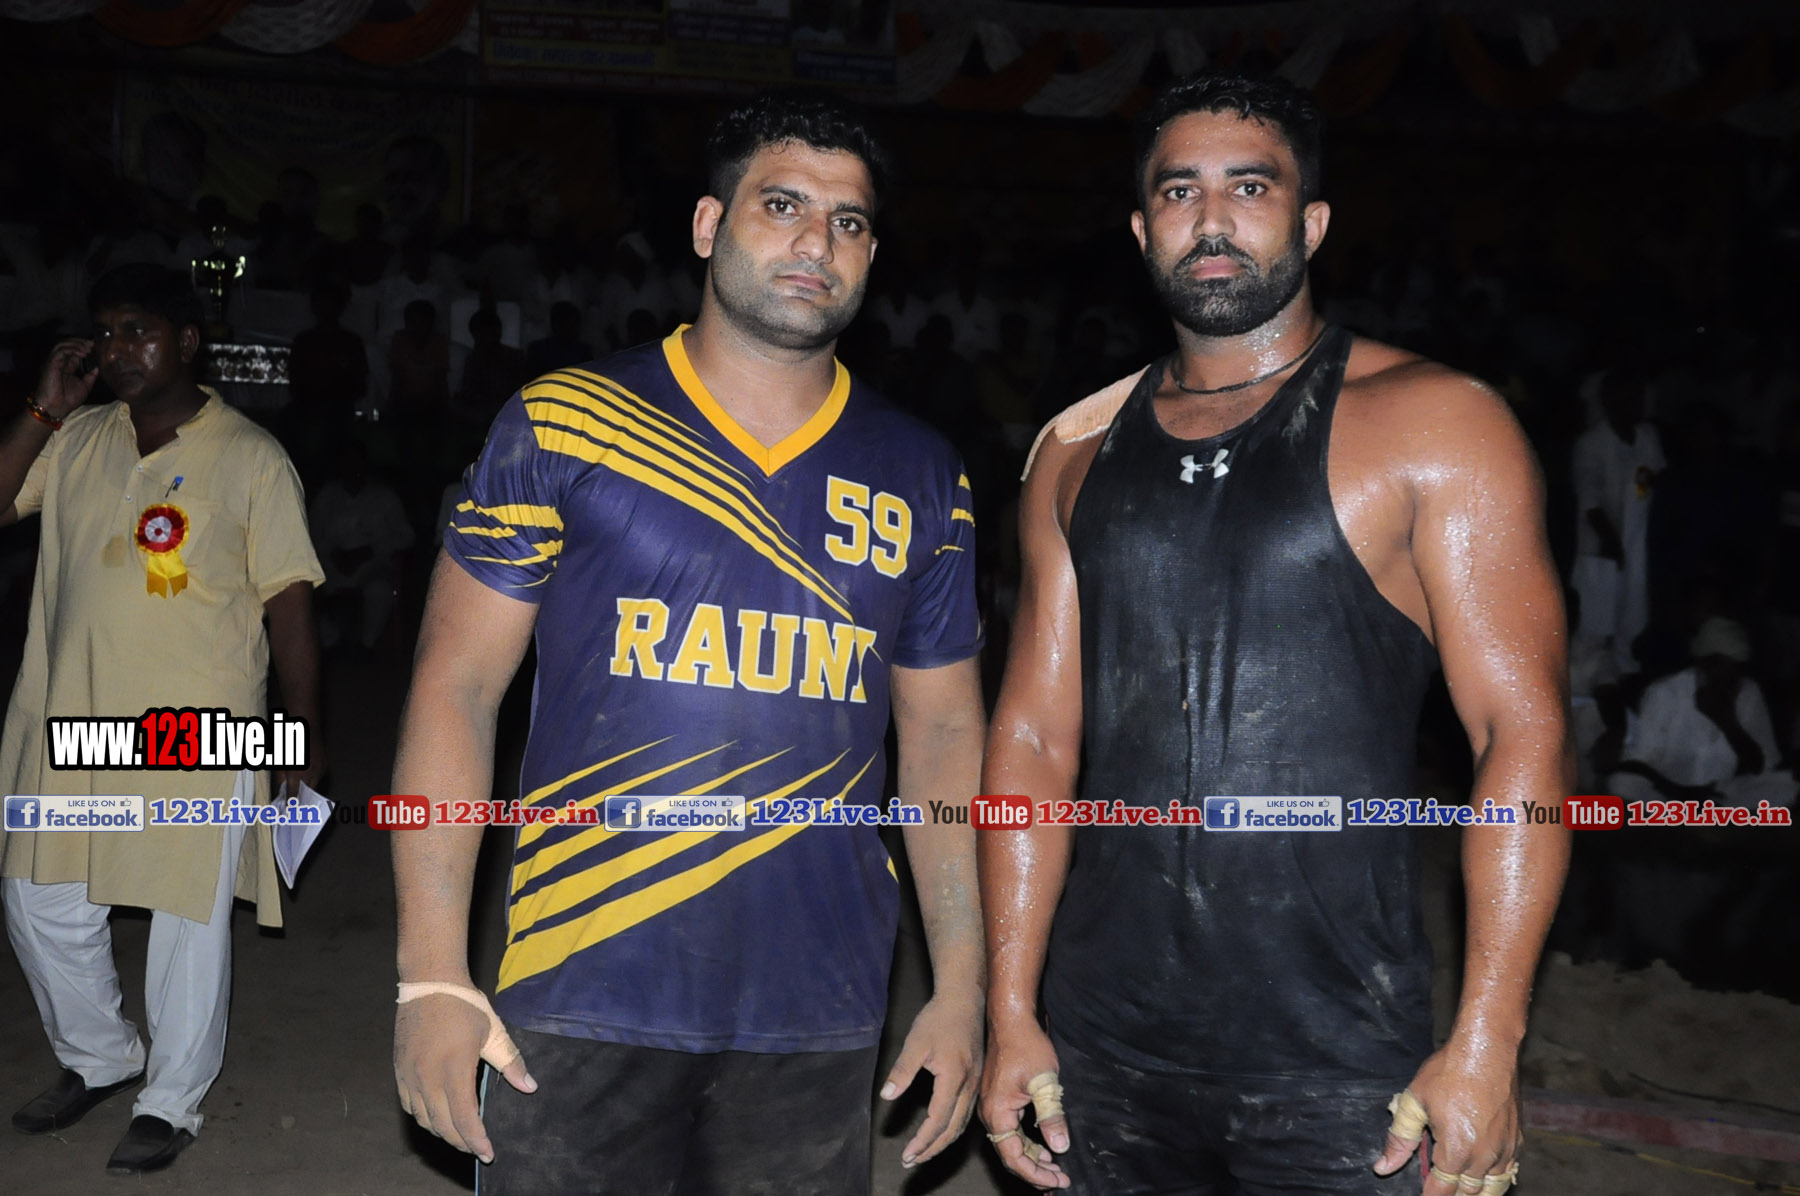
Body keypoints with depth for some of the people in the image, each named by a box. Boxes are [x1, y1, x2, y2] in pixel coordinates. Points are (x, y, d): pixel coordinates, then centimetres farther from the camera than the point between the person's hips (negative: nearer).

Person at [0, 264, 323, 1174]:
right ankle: (99, 1058, 40)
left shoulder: (249, 458, -6)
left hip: (199, 733, -5)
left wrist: (305, 741, -8)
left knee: (188, 919, 7)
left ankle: (172, 1102, 26)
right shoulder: (75, 441, 6)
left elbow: (288, 603, -7)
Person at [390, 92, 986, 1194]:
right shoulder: (562, 425, -3)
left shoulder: (922, 476, 4)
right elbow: (456, 688, -3)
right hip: (582, 996, -2)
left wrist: (961, 992, 5)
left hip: (819, 1020, 2)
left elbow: (944, 735, 8)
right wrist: (434, 977, -9)